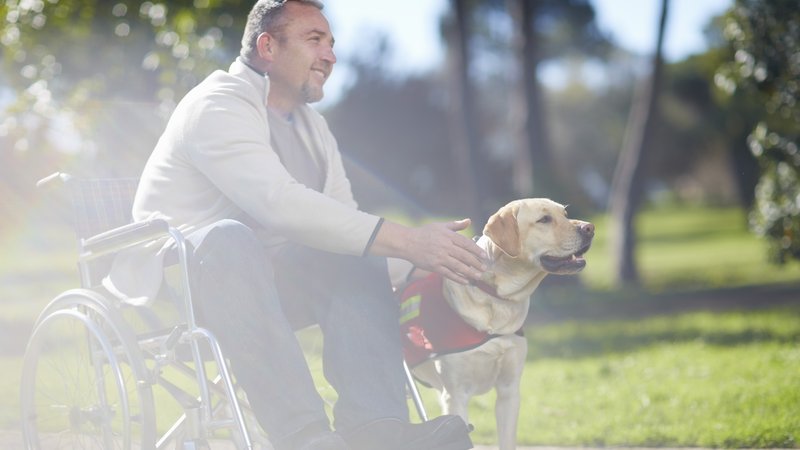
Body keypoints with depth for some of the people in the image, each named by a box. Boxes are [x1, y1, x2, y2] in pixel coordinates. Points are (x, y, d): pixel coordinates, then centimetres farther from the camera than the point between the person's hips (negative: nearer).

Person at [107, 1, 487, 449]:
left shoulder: (311, 126, 16)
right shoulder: (219, 103, -12)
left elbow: (346, 221, 6)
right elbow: (278, 202, -28)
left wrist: (421, 260, -13)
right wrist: (404, 240, -32)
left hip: (252, 277, 8)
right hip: (174, 274, -8)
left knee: (358, 257, -15)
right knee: (230, 239, -38)